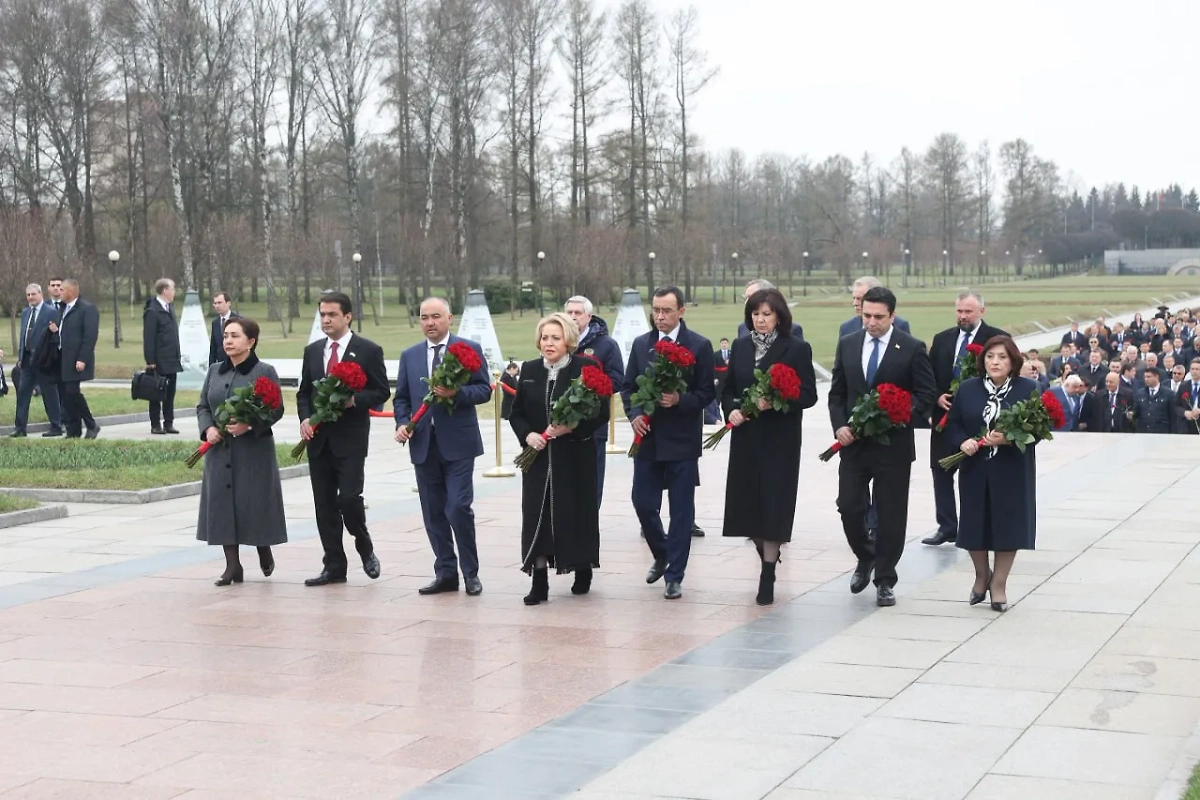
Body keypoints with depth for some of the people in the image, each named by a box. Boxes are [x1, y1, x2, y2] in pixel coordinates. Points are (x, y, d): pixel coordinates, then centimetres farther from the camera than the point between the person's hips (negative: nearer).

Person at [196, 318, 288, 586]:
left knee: (255, 502, 0)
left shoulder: (265, 372, -5)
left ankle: (264, 551, 27)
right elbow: (203, 406, 13)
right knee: (222, 503, 2)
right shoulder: (215, 371, 10)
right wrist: (208, 428, -6)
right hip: (220, 450, 5)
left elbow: (276, 410, -8)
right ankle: (232, 565, 9)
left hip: (254, 450, -5)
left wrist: (250, 425, -21)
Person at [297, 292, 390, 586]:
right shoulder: (312, 351, 13)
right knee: (324, 504, 5)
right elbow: (304, 392, 17)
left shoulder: (368, 350, -2)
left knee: (349, 498, -14)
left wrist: (354, 400, -19)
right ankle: (334, 566, 13)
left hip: (350, 438, -5)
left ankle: (365, 549, 14)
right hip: (318, 438, 5)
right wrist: (305, 418, -1)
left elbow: (381, 392, -3)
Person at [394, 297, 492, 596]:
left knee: (458, 508, -11)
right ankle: (446, 573, 15)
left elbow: (484, 390, -3)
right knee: (433, 513, 6)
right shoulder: (409, 356, 12)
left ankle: (471, 573, 3)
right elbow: (402, 398, 13)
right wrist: (402, 423, -5)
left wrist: (456, 393, -19)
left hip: (458, 443, -4)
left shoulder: (469, 349, 1)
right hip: (424, 445, 4)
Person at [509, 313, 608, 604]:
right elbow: (516, 413, 11)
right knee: (537, 515, -3)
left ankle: (583, 572, 25)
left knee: (577, 512, 5)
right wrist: (527, 435, -8)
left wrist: (572, 428, -19)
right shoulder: (529, 370, 8)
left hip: (576, 457, -3)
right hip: (538, 457, 3)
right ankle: (539, 582, 0)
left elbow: (601, 413, -6)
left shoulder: (587, 368, -5)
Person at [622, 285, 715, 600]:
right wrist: (634, 414, -6)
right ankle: (662, 554, 33)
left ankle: (674, 576, 9)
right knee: (643, 504, 6)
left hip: (682, 441, -4)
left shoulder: (699, 346, -4)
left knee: (681, 510, 1)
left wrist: (679, 400, -21)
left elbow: (706, 392, -4)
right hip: (648, 439, 4)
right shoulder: (641, 344, 8)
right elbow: (628, 386, 12)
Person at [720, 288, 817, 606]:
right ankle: (766, 555, 33)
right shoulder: (741, 346, 9)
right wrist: (732, 409, -6)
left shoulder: (797, 349, -4)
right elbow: (728, 389, 14)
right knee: (747, 504, 7)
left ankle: (767, 577, 2)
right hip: (745, 437, 4)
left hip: (780, 440, -4)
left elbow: (809, 395, -7)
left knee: (773, 504, -4)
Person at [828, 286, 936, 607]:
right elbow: (837, 392, 11)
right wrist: (839, 426, -5)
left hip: (893, 444, -3)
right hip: (853, 442, 3)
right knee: (849, 508, 0)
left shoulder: (912, 348, -5)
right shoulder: (847, 344, 6)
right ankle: (865, 558, 28)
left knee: (891, 514, 3)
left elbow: (926, 394, -4)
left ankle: (885, 580, 15)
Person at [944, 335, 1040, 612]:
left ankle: (999, 584, 15)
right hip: (975, 469, 2)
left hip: (1012, 471, -2)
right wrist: (962, 442, -13)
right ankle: (982, 575, 30)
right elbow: (952, 424, 8)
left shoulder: (1028, 389, -3)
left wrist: (1009, 439, -21)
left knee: (1007, 525, 1)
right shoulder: (967, 389, 4)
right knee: (974, 523, 6)